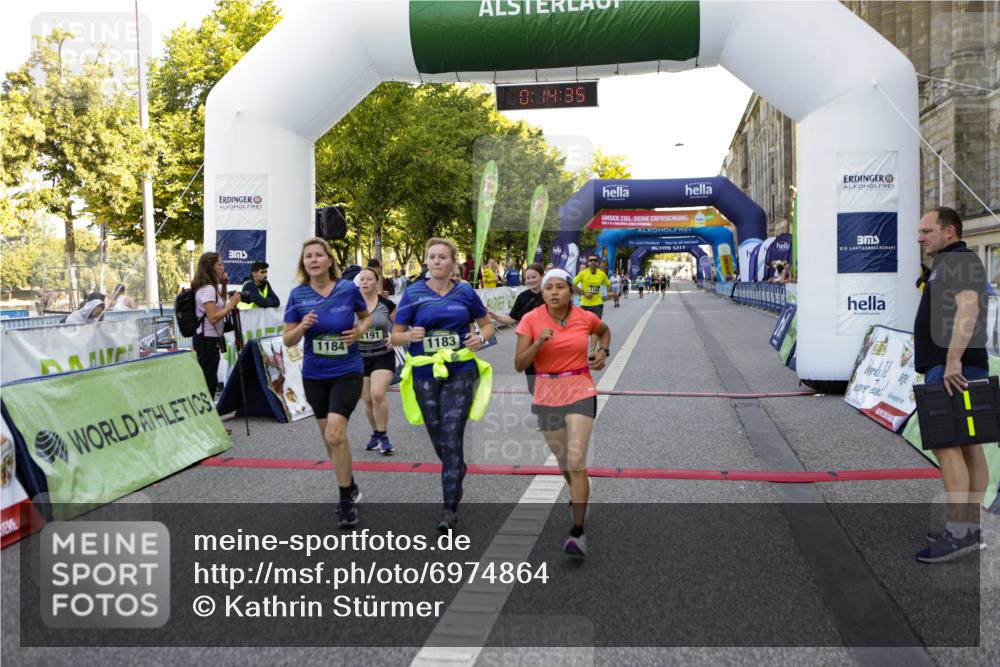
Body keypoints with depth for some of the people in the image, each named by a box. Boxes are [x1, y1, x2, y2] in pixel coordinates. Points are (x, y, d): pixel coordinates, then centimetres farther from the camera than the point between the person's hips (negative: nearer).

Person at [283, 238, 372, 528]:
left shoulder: (348, 289, -8)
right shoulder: (297, 295, -4)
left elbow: (366, 317, 11)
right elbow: (288, 340, -1)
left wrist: (360, 330, -11)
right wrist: (302, 327, -21)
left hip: (347, 372, -3)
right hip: (314, 375, 3)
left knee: (335, 434, -18)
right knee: (330, 438, 14)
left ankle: (346, 500, -1)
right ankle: (350, 486, 38)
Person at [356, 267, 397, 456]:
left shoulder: (386, 304, -6)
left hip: (383, 356, -3)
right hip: (360, 357, 3)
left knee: (378, 394, -19)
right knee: (367, 399, 8)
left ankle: (383, 436, -3)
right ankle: (376, 433, 30)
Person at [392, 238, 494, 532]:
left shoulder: (465, 292, 3)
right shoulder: (413, 293, 1)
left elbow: (487, 324, 16)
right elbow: (395, 336, 4)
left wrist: (480, 337, -7)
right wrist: (410, 336, -18)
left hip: (460, 373, -1)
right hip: (425, 375, 2)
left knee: (452, 438, -11)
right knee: (438, 439, 12)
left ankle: (450, 509, -6)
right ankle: (458, 471, 44)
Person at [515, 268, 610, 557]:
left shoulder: (585, 318, -3)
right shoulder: (530, 320, -7)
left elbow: (604, 330, 21)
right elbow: (519, 365, -10)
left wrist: (603, 352, 3)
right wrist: (538, 343, -25)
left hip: (580, 394, -2)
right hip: (547, 398, 2)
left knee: (576, 462, -13)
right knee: (563, 461, 17)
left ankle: (578, 532, -5)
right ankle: (577, 495, 50)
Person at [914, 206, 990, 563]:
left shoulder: (957, 260, -9)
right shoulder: (949, 265, 24)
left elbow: (968, 307, -24)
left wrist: (953, 360, -29)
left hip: (953, 369, -11)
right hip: (947, 368, 11)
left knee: (946, 443, -16)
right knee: (967, 445, 9)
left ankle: (957, 531, -17)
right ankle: (970, 527, 13)